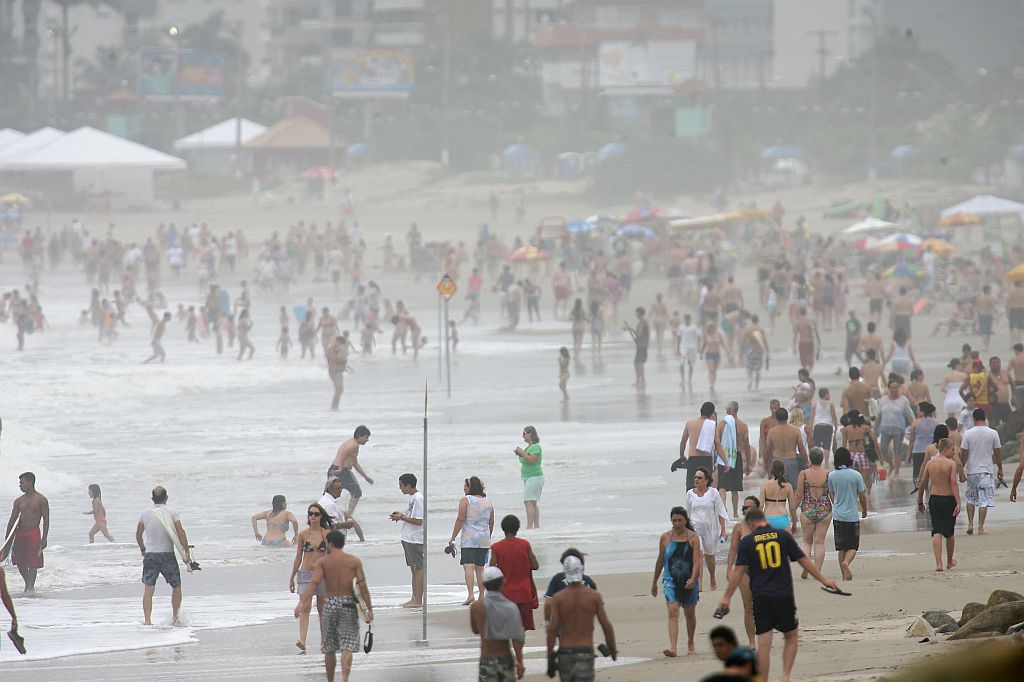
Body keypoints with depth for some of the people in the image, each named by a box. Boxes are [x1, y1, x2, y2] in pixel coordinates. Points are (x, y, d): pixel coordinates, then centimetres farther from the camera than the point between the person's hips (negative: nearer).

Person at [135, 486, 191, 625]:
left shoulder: (145, 514, 4)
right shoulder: (171, 513, -5)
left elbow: (138, 535, 15)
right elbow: (181, 533, -10)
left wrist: (142, 549, 32)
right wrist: (186, 552, -5)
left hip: (150, 555, 2)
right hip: (167, 555, -2)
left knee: (148, 589, -2)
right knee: (176, 587, 17)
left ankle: (147, 620, -13)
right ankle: (175, 617, 23)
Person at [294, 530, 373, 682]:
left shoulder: (322, 562, 0)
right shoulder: (354, 561, 2)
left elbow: (314, 582, -14)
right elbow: (362, 586, -4)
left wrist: (302, 603, -21)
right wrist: (369, 608, -1)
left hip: (330, 604, 0)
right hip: (349, 604, 0)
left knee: (330, 648, 13)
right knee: (347, 646, -6)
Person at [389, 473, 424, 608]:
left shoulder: (418, 498, -17)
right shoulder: (413, 498, 13)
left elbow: (418, 521, -21)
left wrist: (402, 517, -14)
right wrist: (401, 515, 8)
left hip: (415, 540, -11)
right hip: (408, 539, 11)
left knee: (418, 569, -6)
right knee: (414, 569, 14)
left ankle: (418, 600, -5)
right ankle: (415, 598, 20)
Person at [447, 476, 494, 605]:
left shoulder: (465, 500, -6)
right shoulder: (488, 502, 11)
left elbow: (460, 520, -10)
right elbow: (491, 523, 16)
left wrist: (453, 538, -4)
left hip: (469, 539, -5)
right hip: (484, 539, 5)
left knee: (468, 567, -10)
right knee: (480, 568, 12)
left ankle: (470, 594, -23)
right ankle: (482, 596, 12)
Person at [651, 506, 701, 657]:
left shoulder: (693, 537, -3)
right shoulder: (666, 538, 2)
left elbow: (697, 560, -11)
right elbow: (660, 561, 10)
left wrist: (693, 579, -25)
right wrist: (654, 582, 15)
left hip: (689, 581, 0)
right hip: (670, 581, 0)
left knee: (690, 614, 14)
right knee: (673, 612, -15)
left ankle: (690, 645, 33)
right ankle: (672, 647, -24)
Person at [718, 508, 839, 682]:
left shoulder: (747, 542, 0)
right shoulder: (783, 536, 2)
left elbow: (739, 571, -4)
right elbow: (804, 561, 4)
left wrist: (727, 597, 0)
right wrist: (823, 580, 12)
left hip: (761, 598, 0)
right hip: (784, 596, 0)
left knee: (764, 644, 2)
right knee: (792, 637, 16)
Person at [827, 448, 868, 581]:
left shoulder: (831, 475, -2)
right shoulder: (856, 475, -10)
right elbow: (862, 496, -4)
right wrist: (864, 510, 14)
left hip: (837, 515, 2)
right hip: (852, 515, -2)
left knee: (841, 547, 11)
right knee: (853, 546, 5)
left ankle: (845, 574, 11)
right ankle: (846, 562, -24)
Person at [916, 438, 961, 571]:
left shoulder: (930, 463, 3)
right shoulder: (951, 463, -9)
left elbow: (922, 484, 7)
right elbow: (954, 483, -17)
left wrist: (920, 502, 18)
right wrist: (958, 503, -19)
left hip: (934, 499, 3)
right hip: (948, 499, -3)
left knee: (937, 532, 0)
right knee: (949, 532, 14)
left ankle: (938, 563, -15)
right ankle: (950, 562, 30)